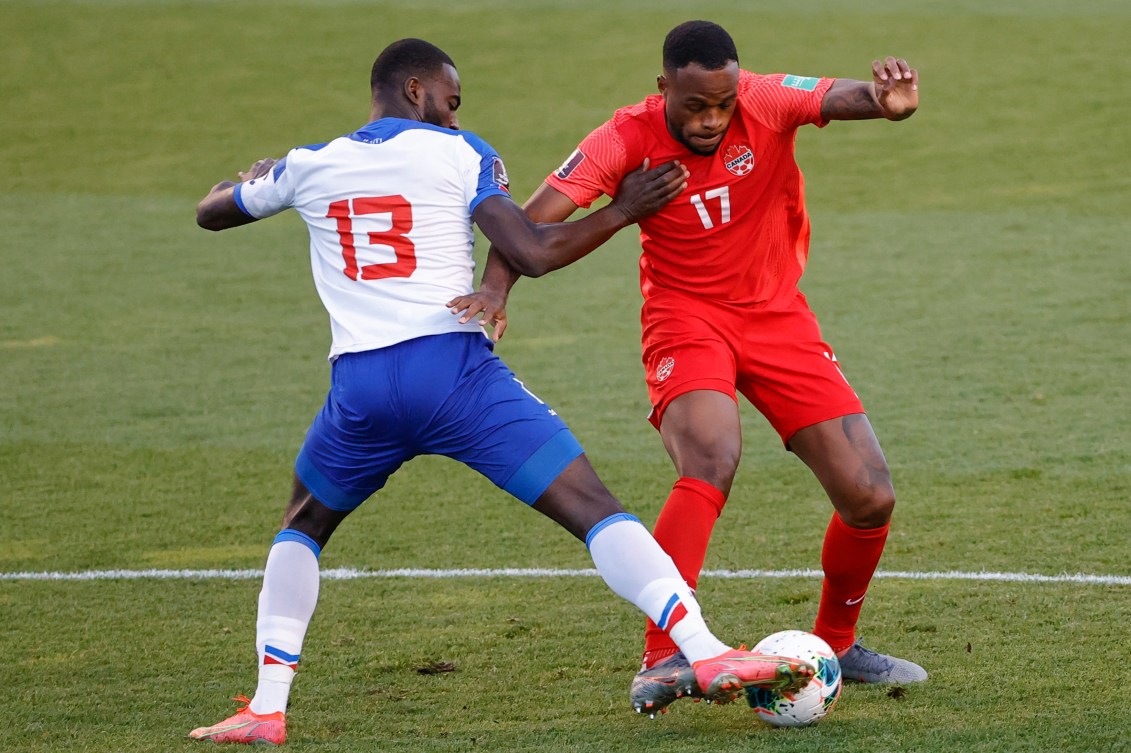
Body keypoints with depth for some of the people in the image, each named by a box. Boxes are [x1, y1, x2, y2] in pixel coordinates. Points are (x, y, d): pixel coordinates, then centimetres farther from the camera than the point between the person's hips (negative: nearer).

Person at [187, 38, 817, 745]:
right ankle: (709, 654, -16)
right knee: (593, 507, -1)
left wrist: (254, 176, 55)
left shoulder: (307, 166, 16)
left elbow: (210, 211, 33)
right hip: (456, 369, -3)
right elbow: (534, 249, -4)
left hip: (359, 386, 3)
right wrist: (622, 211, 10)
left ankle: (266, 708, 15)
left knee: (303, 528, 28)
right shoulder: (458, 153, 6)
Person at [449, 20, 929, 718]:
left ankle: (837, 644, 23)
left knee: (870, 498, -3)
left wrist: (887, 100, -57)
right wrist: (496, 287, -42)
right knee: (711, 462, -32)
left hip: (778, 318, 3)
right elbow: (531, 222, -23)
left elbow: (844, 97, -32)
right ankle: (663, 660, -31)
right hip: (687, 318, -3)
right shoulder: (630, 138, -18)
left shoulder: (767, 102, -15)